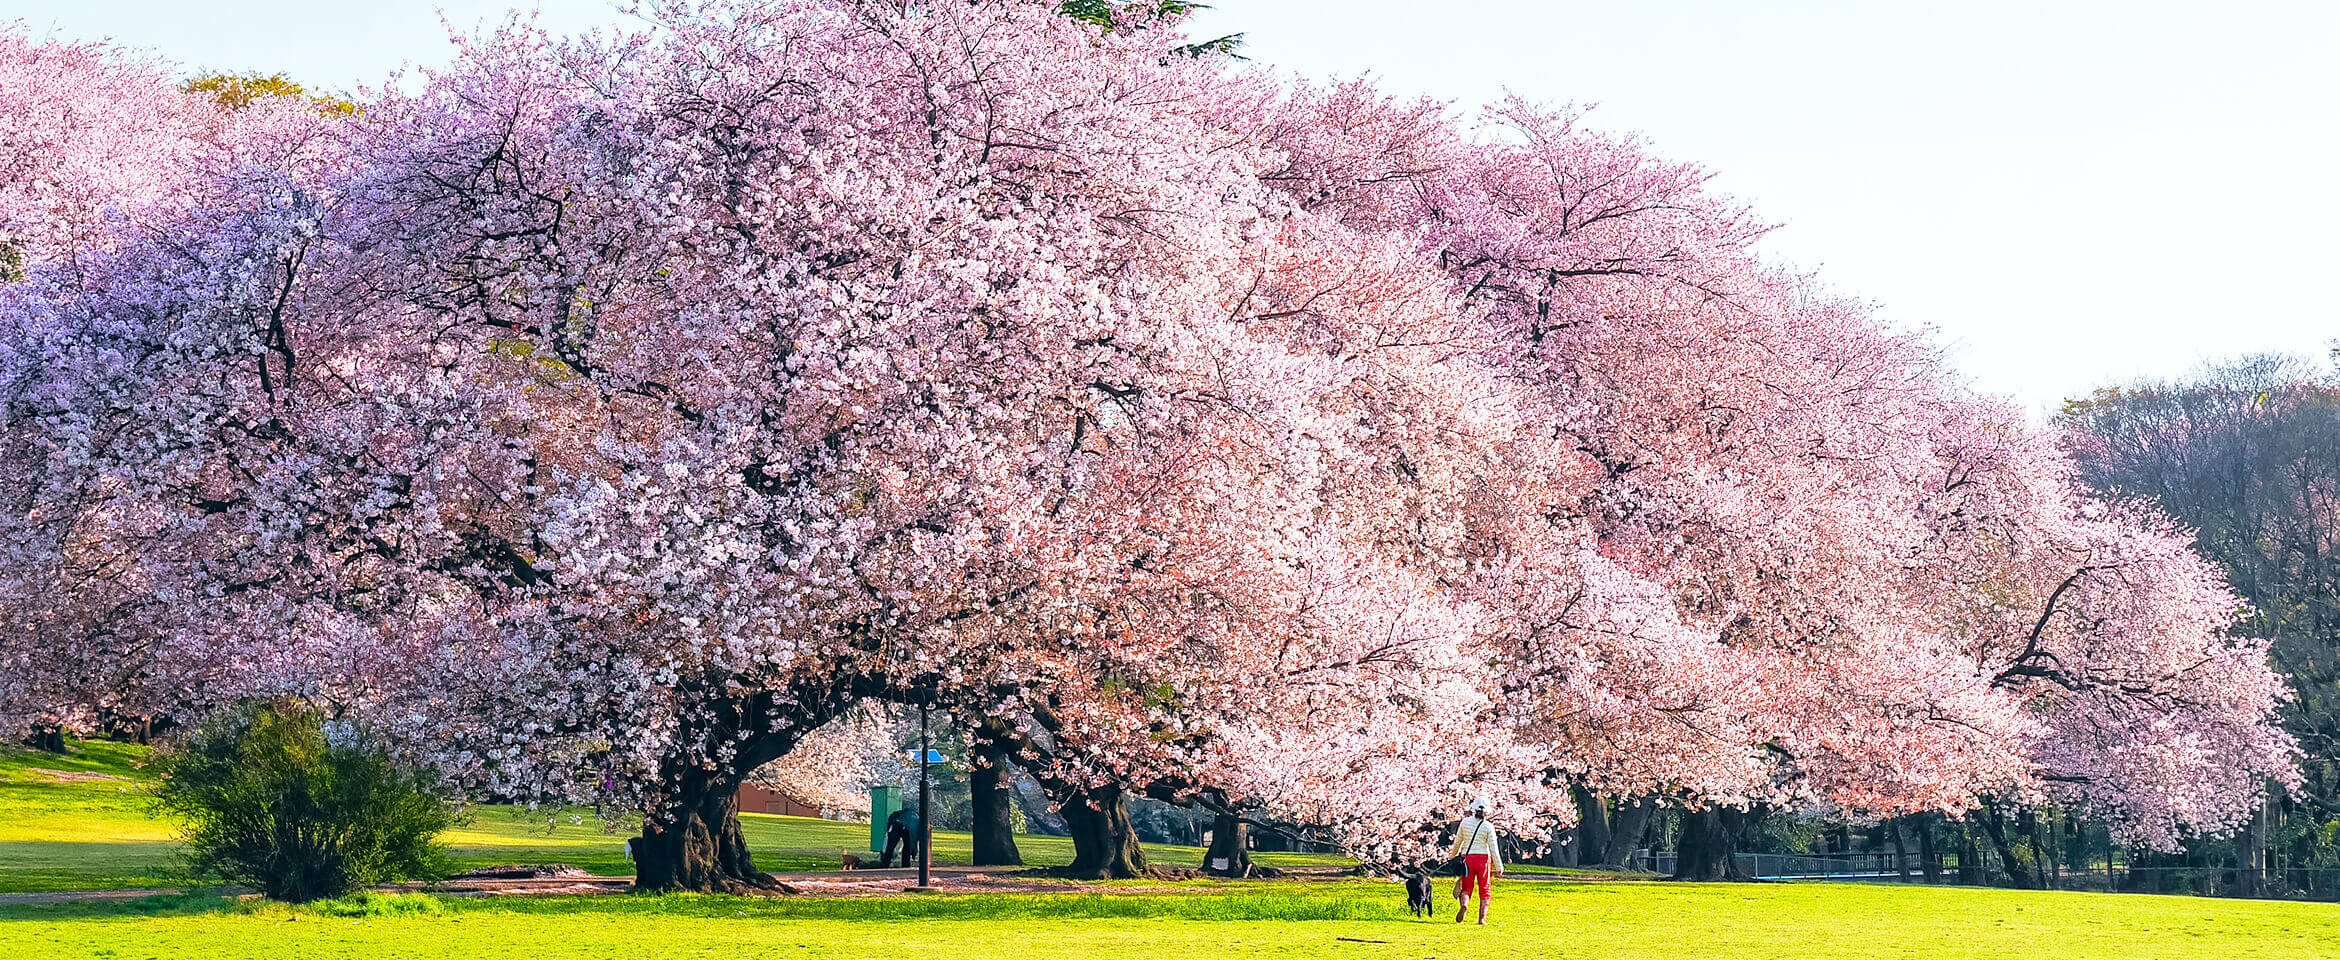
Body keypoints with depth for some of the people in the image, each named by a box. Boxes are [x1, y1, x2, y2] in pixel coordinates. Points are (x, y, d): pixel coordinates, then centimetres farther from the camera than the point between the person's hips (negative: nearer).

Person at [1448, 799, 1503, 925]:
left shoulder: (1465, 822, 1)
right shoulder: (1488, 826, -5)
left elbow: (1457, 842, 11)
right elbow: (1493, 848, -7)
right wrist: (1499, 867, -2)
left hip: (1468, 858, 1)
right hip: (1483, 858, -1)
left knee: (1466, 888, 8)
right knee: (1485, 890, 10)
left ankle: (1463, 905, -25)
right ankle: (1482, 918, 4)